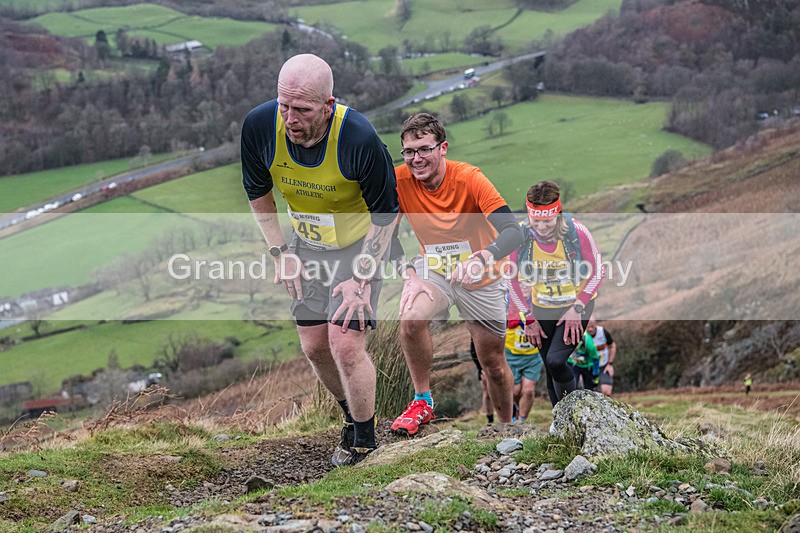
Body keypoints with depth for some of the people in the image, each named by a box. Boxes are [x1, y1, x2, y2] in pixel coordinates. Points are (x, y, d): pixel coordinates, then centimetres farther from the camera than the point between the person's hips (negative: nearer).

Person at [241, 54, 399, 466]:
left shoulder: (359, 138, -33)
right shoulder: (259, 126, -22)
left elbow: (385, 213, -17)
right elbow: (258, 192, 0)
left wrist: (361, 277, -18)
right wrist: (280, 253, -2)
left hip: (359, 243, -4)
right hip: (306, 245, 4)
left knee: (345, 345, -12)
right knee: (314, 347, 8)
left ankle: (363, 437, 11)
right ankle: (351, 414, 35)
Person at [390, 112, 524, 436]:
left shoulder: (469, 178, -25)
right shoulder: (399, 180, -17)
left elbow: (512, 231, -33)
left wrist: (482, 259, -53)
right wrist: (410, 276, -22)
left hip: (481, 277, -1)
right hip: (433, 269, 1)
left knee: (493, 363, 7)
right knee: (411, 319, -30)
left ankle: (507, 426, 35)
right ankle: (422, 403, -10)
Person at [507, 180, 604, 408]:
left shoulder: (577, 232, -21)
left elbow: (597, 272, -9)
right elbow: (514, 280, -1)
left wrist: (577, 308, -14)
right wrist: (528, 318, -1)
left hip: (576, 307, -3)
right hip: (541, 309, 3)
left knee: (556, 361, -21)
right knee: (550, 371, 5)